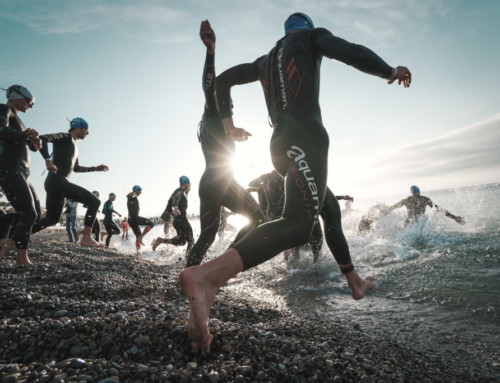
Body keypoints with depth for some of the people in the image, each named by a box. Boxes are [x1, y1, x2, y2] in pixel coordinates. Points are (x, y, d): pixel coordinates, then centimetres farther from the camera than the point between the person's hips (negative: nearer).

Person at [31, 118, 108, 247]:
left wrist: (94, 168, 31)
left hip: (57, 184, 10)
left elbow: (75, 168, 37)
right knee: (94, 202, -14)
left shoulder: (74, 145, 27)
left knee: (52, 219, 18)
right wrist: (48, 160, -29)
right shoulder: (66, 137, -2)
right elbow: (42, 138, -18)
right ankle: (87, 237, -18)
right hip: (57, 182, -10)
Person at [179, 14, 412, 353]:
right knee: (299, 223, -27)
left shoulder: (267, 60, 31)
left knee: (331, 211, 21)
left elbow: (223, 80, 32)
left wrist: (230, 127, 33)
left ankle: (355, 283, 28)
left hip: (280, 145, 9)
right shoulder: (312, 36, 14)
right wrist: (391, 72, 12)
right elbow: (351, 53, -4)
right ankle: (206, 277, -47)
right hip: (305, 136, -9)